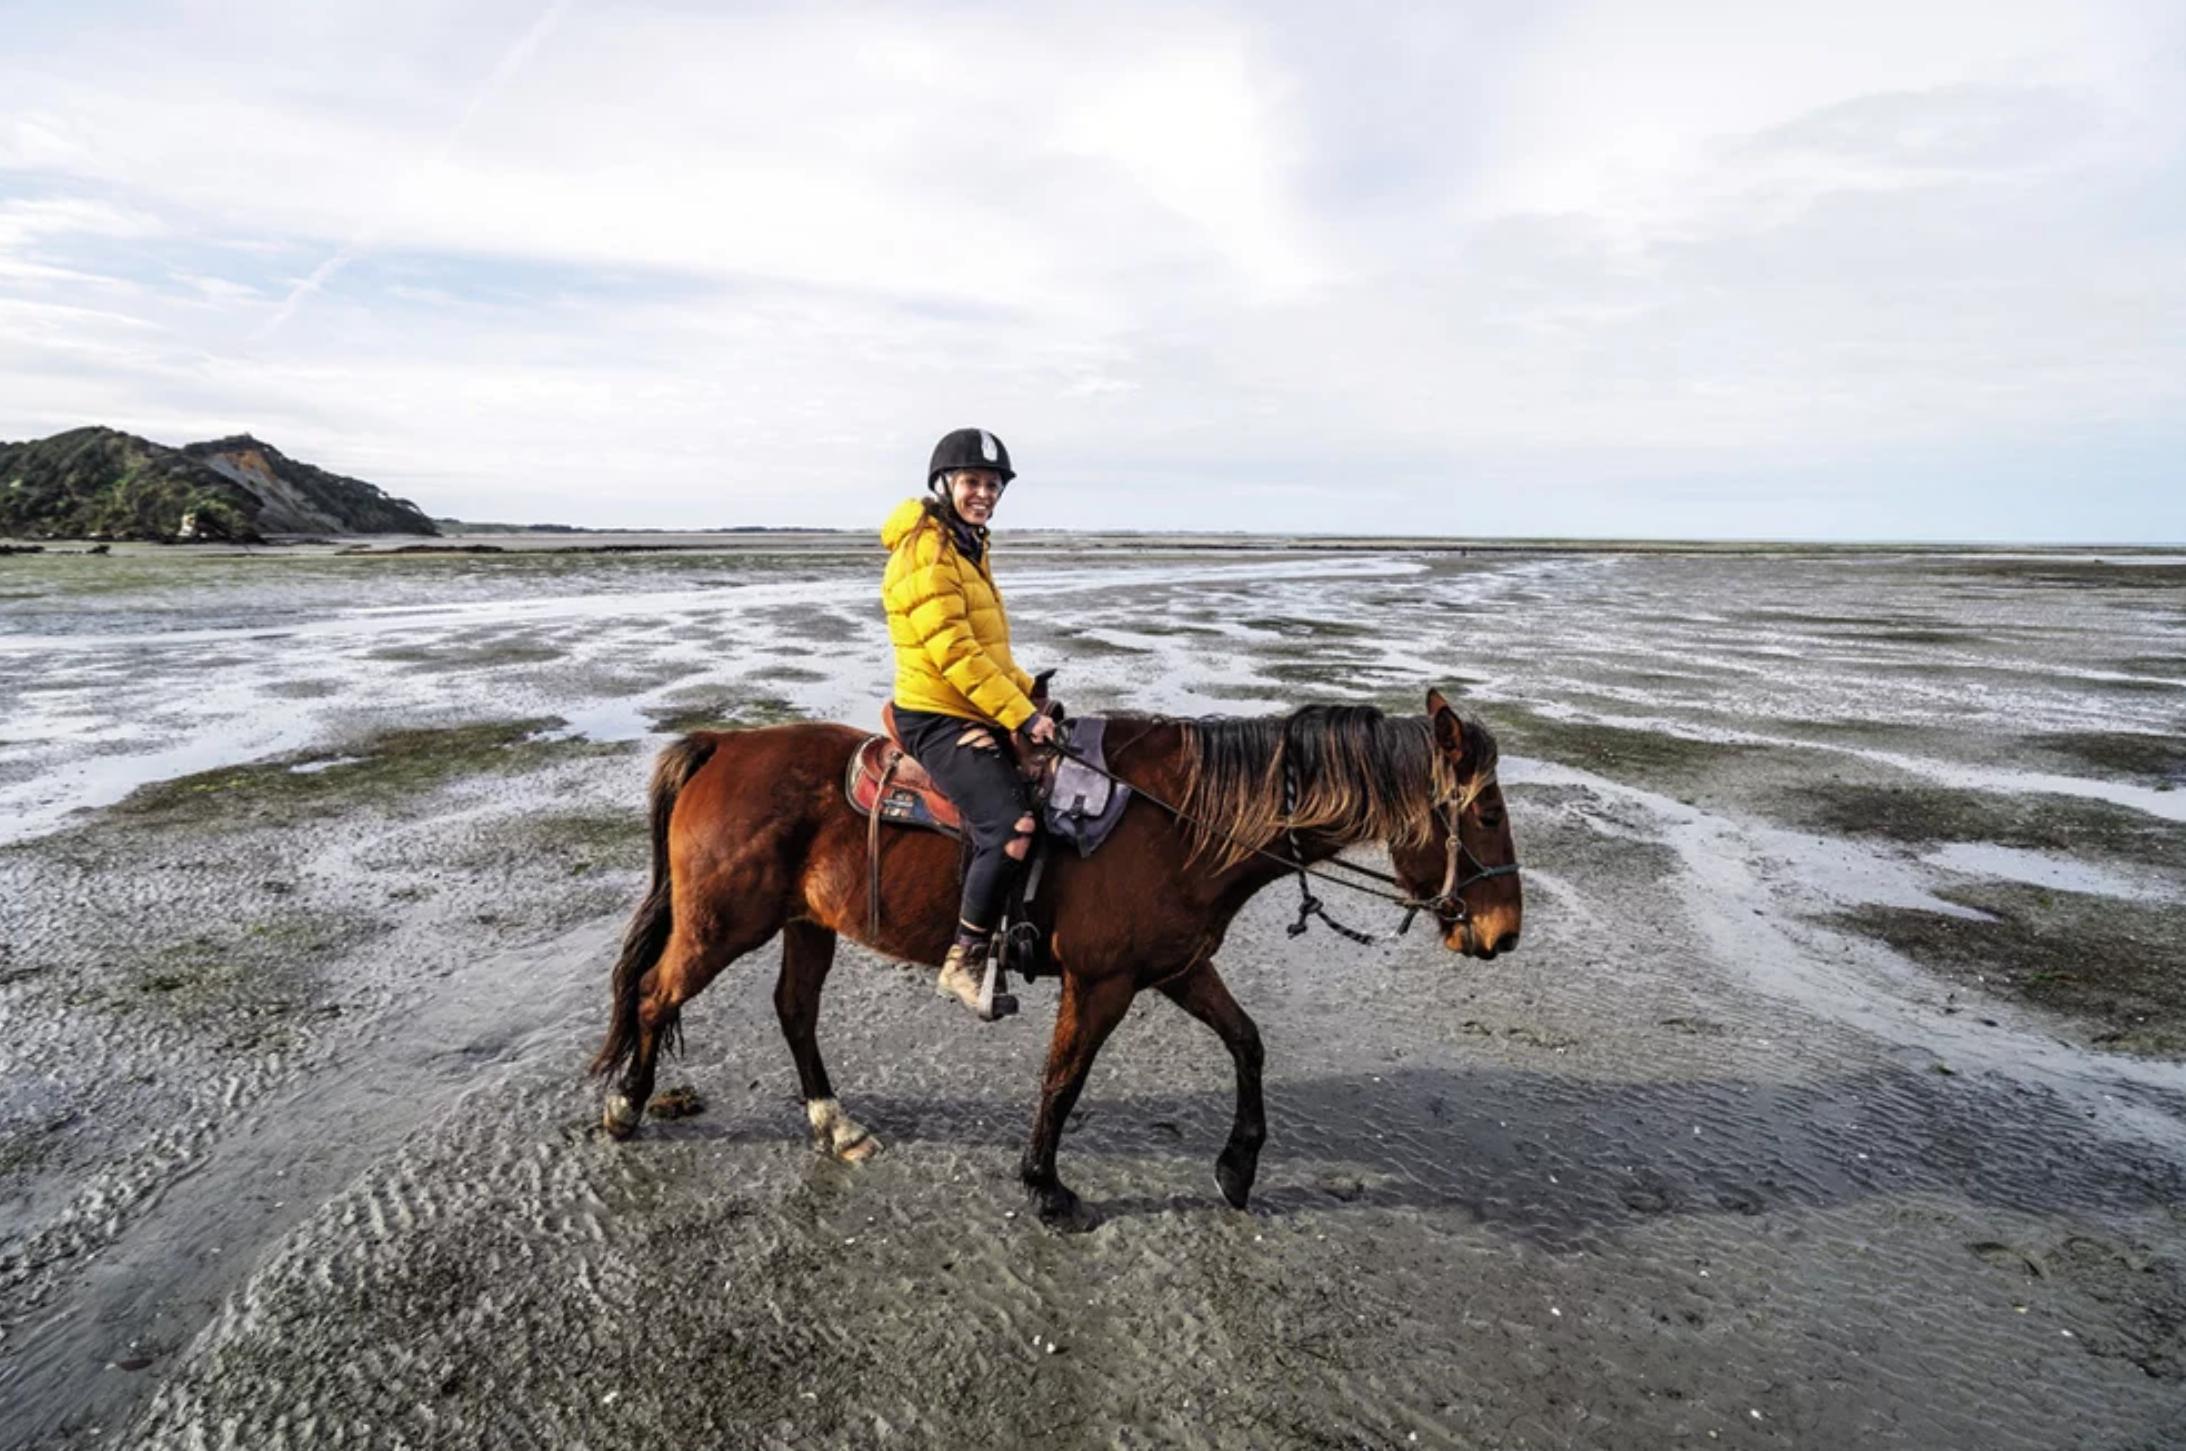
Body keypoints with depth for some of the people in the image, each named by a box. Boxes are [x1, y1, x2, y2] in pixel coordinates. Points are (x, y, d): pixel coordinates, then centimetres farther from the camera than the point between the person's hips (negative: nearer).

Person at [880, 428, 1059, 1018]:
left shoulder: (968, 548, 18)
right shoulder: (924, 551, -13)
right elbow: (954, 653, -21)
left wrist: (1029, 691, 8)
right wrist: (1022, 715, -21)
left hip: (982, 714, 10)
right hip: (939, 719, -10)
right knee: (1012, 827, -26)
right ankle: (963, 962, -11)